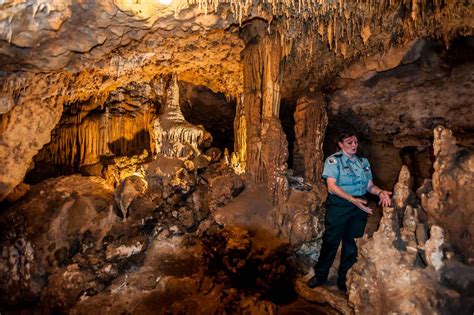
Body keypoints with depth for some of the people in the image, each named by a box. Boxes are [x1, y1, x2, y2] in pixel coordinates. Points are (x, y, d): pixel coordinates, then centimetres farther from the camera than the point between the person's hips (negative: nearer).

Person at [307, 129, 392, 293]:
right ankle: (320, 275, 19)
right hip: (339, 205, -5)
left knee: (352, 243, 10)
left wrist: (381, 192, -9)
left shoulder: (363, 162, 13)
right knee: (331, 241, 0)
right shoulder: (333, 160, -4)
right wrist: (352, 199, -24)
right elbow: (332, 186, -14)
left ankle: (344, 279, 26)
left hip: (359, 207, 5)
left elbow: (369, 186, 13)